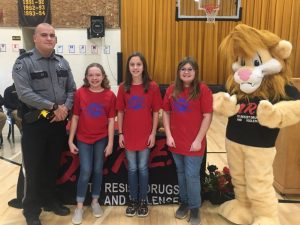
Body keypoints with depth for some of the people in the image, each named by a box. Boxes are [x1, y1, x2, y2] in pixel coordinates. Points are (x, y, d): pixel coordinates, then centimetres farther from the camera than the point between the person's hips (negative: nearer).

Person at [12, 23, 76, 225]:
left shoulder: (62, 62, 9)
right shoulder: (24, 62, -7)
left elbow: (72, 90, 7)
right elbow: (24, 93, -18)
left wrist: (65, 108, -11)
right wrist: (54, 107, -19)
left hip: (59, 122, 5)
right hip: (35, 123, -5)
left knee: (53, 165, 16)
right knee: (34, 168, 5)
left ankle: (50, 200, 35)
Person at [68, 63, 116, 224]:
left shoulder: (110, 95, -7)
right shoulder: (80, 93, -7)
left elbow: (111, 121, -5)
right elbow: (75, 117, -3)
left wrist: (110, 143, -6)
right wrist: (70, 140, -2)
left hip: (102, 139, 1)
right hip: (83, 139, -1)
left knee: (98, 170, 11)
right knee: (86, 171, -2)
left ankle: (95, 202, 30)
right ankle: (79, 206, 15)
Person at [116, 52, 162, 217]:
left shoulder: (152, 87, -6)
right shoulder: (123, 87, -1)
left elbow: (155, 112, -2)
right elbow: (120, 112, 3)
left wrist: (153, 133, -5)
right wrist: (120, 133, 1)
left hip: (145, 135, -1)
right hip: (129, 135, 2)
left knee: (143, 168, 9)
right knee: (132, 168, 13)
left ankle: (143, 201, 26)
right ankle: (133, 200, 28)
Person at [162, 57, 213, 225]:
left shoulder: (203, 90, -9)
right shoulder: (172, 90, 4)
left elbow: (207, 116, -11)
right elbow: (166, 113, 7)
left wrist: (198, 140, -14)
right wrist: (168, 135, -2)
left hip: (194, 142, -4)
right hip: (176, 141, 4)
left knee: (192, 176, 3)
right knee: (181, 174, 17)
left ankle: (195, 208, 22)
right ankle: (184, 202, 35)